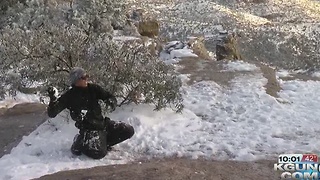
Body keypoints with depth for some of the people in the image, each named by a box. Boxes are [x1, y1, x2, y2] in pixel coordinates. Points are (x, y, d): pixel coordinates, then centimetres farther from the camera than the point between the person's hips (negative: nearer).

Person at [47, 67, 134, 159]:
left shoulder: (93, 88, 3)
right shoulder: (69, 96, -7)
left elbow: (110, 96, 7)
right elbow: (52, 113, -9)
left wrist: (111, 102, -18)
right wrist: (52, 99, -28)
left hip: (103, 123, 6)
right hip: (89, 129, -5)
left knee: (129, 130, -2)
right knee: (98, 153, -28)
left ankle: (103, 142, 11)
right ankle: (79, 143, 4)